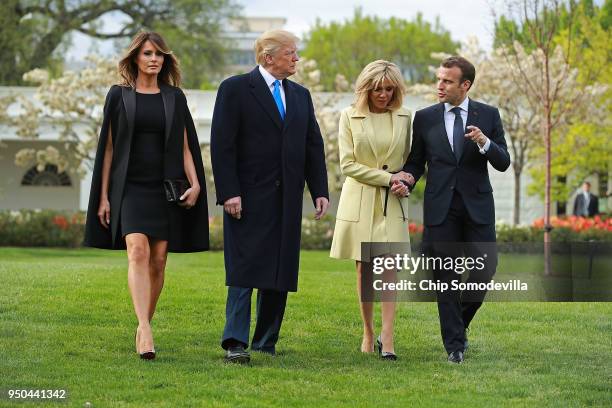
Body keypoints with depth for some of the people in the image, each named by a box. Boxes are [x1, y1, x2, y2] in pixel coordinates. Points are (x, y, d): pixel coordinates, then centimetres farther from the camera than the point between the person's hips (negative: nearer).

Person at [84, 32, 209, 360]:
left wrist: (195, 184, -6)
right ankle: (145, 331, -30)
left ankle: (144, 327, 15)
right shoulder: (119, 96, 5)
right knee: (138, 252, -20)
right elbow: (108, 147, 5)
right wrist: (103, 196, 1)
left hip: (166, 189, 3)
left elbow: (185, 146, 10)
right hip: (130, 187, -2)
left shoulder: (174, 97, 10)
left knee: (158, 261, 1)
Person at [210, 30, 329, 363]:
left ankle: (266, 343, 13)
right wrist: (229, 193, -16)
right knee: (244, 271, -9)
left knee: (279, 273, 6)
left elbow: (314, 146, 15)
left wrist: (320, 191, 4)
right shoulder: (235, 89, -3)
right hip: (249, 197, -6)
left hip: (287, 200, 6)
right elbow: (221, 145, -9)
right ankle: (235, 343, -10)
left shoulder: (300, 95, 15)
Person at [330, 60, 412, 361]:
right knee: (364, 269, 6)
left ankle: (387, 340, -15)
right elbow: (347, 164, -4)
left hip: (392, 203, 0)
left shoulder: (404, 118, 7)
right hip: (359, 201, 0)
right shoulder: (349, 116, 1)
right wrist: (386, 178, -10)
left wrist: (403, 181, -3)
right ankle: (368, 334, 17)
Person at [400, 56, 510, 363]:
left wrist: (484, 143, -18)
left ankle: (460, 322, 23)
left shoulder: (488, 116, 4)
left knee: (486, 267, -3)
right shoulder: (425, 118, 5)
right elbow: (416, 162, 10)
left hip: (477, 206, 0)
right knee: (446, 277, 0)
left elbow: (503, 163, 1)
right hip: (440, 208, 0)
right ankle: (455, 344, 6)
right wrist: (409, 177, -12)